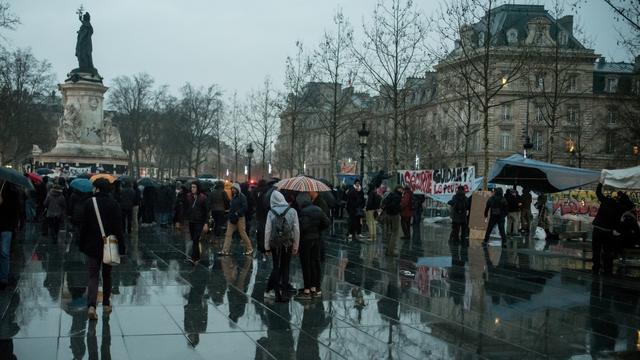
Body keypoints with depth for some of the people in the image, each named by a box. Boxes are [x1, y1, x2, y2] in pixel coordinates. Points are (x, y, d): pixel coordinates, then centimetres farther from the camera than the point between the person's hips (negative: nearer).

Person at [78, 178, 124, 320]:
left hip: (92, 246, -1)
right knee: (107, 275, 16)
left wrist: (82, 245, 6)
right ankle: (106, 305, 24)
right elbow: (118, 227, -7)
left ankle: (91, 306, -17)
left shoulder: (89, 202, -7)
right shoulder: (113, 204, -5)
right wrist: (121, 247, -4)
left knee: (93, 276, 1)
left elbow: (83, 225, -3)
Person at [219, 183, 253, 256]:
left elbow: (244, 207, -17)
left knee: (243, 234, 0)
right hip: (232, 218, 8)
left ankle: (250, 249, 14)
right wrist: (230, 213, 6)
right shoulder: (234, 197, 14)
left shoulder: (242, 197, -10)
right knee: (228, 234, 1)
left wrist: (237, 213, -21)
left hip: (239, 218, -8)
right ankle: (225, 251, 2)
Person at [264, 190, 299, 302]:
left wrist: (267, 247, 3)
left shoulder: (271, 213, -5)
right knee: (285, 269, 9)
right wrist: (295, 246, 5)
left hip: (275, 244, 0)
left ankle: (277, 293, 9)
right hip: (287, 244, 0)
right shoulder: (292, 211, -4)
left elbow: (267, 231, -5)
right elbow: (296, 230, -3)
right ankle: (284, 294, 7)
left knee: (276, 268, 11)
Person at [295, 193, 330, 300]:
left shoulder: (303, 212, -18)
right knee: (315, 263, 13)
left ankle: (307, 290, 4)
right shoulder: (318, 209, 4)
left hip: (305, 240, -7)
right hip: (316, 239, 7)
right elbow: (326, 222, 6)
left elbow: (303, 227, -25)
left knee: (306, 264, 0)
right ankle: (315, 288, 20)